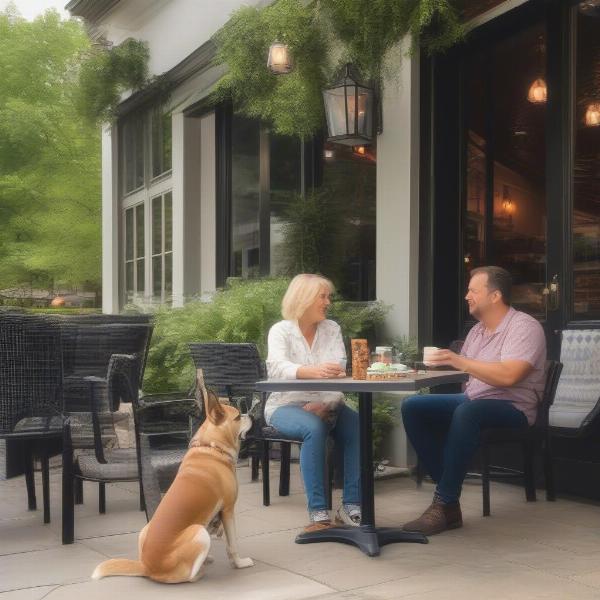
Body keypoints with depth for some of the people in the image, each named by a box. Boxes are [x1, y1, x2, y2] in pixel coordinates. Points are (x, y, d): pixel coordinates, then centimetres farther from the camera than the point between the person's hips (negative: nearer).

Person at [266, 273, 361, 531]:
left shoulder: (332, 329, 8)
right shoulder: (281, 331, -4)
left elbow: (338, 372, -6)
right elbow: (277, 368, -25)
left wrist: (325, 403, -25)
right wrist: (312, 371, -45)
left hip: (324, 406, 4)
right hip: (286, 406, -4)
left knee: (358, 427, -25)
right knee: (314, 428, -35)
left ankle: (351, 506, -20)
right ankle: (318, 512, -31)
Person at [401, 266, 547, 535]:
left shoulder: (524, 327, -11)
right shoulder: (476, 330, 14)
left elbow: (508, 375, -27)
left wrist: (458, 361, -26)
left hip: (511, 407, -8)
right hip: (472, 401, 8)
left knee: (466, 412, -38)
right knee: (413, 407, -8)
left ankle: (445, 505, -30)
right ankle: (447, 488, -12)